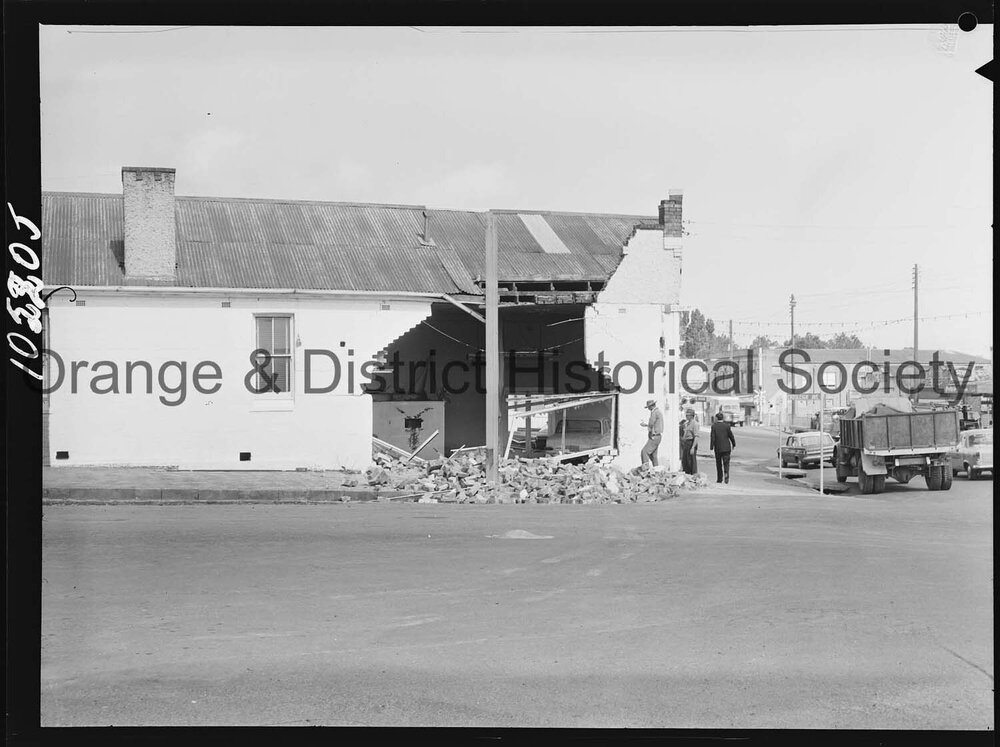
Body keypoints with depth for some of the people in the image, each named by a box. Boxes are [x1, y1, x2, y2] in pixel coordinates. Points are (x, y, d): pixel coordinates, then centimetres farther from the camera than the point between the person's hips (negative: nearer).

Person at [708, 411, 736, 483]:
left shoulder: (714, 426, -5)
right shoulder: (727, 425, -3)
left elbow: (712, 437, -8)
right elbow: (731, 436, 0)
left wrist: (711, 447, -5)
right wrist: (733, 444, 13)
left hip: (718, 448, 0)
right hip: (726, 447, 0)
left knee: (719, 464, 11)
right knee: (726, 463, 1)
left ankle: (719, 479, 15)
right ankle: (726, 475, -22)